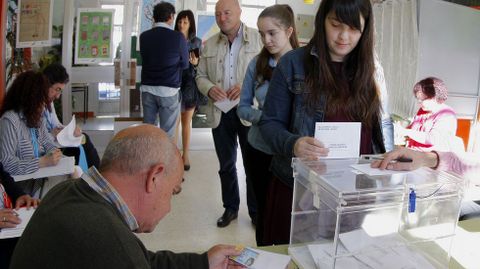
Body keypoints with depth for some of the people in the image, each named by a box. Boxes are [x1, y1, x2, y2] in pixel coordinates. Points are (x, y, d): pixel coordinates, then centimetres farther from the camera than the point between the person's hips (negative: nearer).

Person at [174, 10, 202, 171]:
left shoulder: (197, 42, 4)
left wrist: (195, 63, -14)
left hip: (190, 85, 1)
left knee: (187, 122, 9)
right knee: (174, 122, -3)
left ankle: (185, 155, 19)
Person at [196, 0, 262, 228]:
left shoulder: (258, 38, -2)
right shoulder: (209, 44, 10)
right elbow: (200, 76, 13)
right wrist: (209, 88, -9)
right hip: (220, 112, 4)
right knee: (226, 164, 15)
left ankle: (256, 211, 22)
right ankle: (230, 208, 31)